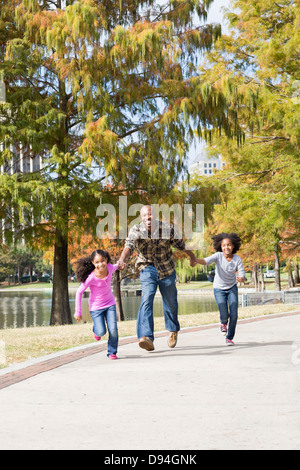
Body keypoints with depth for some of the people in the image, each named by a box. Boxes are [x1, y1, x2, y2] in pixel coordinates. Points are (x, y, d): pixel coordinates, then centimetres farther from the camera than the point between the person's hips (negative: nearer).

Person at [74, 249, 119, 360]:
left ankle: (112, 352, 12)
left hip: (110, 304, 3)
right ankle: (96, 330, 28)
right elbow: (79, 292, -15)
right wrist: (78, 312, -11)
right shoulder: (91, 277, -25)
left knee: (113, 330, -10)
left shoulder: (110, 267, -14)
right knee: (101, 332, -10)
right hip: (96, 307, -3)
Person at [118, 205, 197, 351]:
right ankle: (146, 337, -30)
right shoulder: (136, 231, -16)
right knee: (147, 299, -21)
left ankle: (173, 331, 41)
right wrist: (122, 259, -54)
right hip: (147, 269, -1)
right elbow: (129, 246, -33)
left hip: (167, 269, 1)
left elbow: (181, 244, 3)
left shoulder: (167, 228, -13)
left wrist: (192, 256, 19)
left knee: (170, 302, 13)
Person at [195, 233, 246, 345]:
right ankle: (224, 323, 26)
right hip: (219, 289, -1)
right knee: (224, 315, -12)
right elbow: (206, 261, -37)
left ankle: (229, 338, 15)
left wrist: (241, 279, -44)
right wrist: (195, 259, -57)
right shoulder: (218, 256, -20)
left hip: (232, 288, 1)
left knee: (234, 315, -7)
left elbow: (242, 276, -19)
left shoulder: (237, 259, -15)